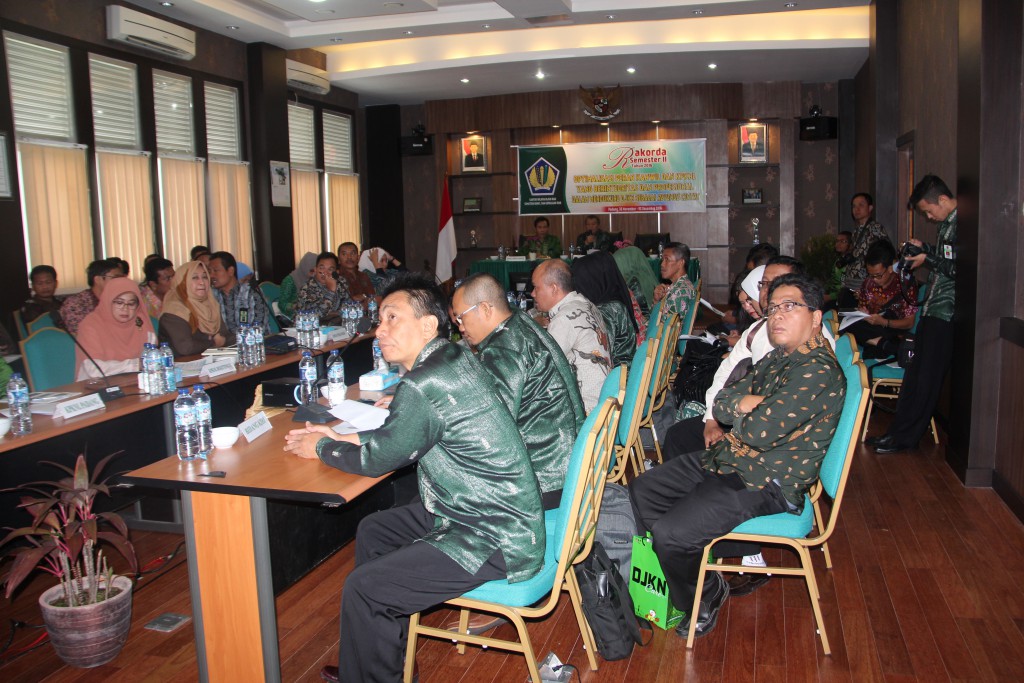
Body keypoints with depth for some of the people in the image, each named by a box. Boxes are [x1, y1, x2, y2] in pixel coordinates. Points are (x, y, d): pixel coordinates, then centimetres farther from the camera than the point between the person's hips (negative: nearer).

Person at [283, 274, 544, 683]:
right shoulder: (454, 358, 3)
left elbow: (376, 460, -14)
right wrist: (343, 438, 10)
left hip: (495, 541, -10)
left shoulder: (424, 385, -26)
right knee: (372, 531, 19)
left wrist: (321, 448, 4)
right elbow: (403, 435, 15)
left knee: (362, 588, -8)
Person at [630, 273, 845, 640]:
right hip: (726, 459, 10)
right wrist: (745, 403, -14)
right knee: (639, 492, 9)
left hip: (766, 484, -10)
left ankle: (707, 596, 10)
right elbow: (721, 402, 8)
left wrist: (739, 411, -5)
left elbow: (760, 432, -27)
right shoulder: (777, 358, 12)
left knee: (670, 533, -21)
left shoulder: (819, 372, -19)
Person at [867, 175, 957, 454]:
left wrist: (928, 259, -11)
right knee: (916, 373, 11)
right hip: (934, 309, 10)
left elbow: (958, 269, -21)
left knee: (926, 377, -2)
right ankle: (898, 432, 18)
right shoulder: (946, 224, 14)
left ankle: (904, 437, 5)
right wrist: (924, 248, 12)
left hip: (945, 312, -10)